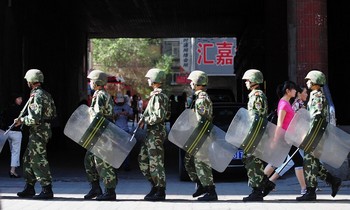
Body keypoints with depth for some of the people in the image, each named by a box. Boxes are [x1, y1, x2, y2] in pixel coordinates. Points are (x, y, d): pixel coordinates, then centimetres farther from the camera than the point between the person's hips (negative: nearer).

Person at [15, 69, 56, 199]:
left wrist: (22, 121, -9)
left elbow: (35, 118, -24)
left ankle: (47, 190, -6)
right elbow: (53, 114, 18)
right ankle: (29, 188, 21)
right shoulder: (46, 94, 14)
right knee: (28, 159, 16)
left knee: (38, 160, -7)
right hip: (44, 129, 10)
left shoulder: (36, 96, -17)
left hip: (38, 132, -10)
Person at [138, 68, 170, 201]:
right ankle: (156, 185, 20)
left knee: (156, 162, -4)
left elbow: (159, 116, -24)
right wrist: (145, 120, 13)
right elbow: (167, 115, 20)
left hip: (156, 133, -11)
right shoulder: (157, 95, 15)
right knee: (143, 159, 15)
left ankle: (160, 192, 2)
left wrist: (145, 120, -12)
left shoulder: (158, 96, -16)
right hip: (151, 133, 11)